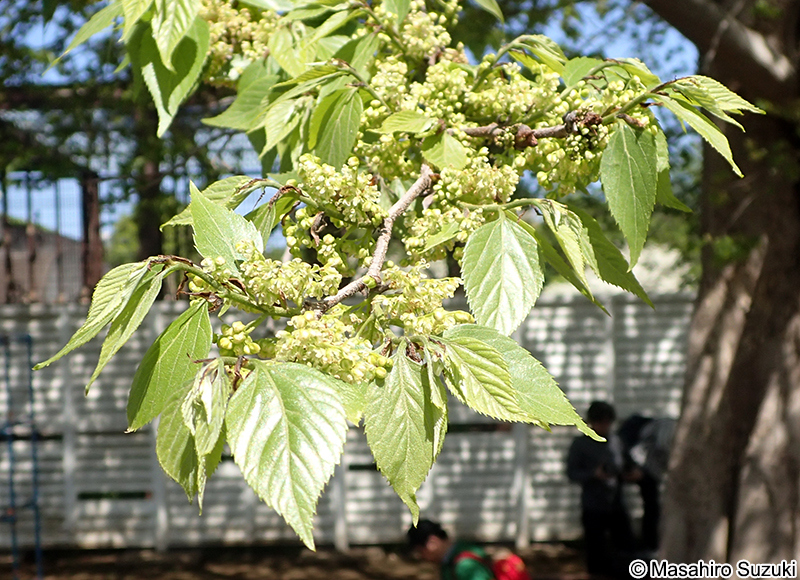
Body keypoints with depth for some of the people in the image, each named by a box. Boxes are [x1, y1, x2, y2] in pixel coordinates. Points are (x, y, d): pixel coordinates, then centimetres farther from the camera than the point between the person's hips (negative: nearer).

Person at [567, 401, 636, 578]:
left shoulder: (615, 441, 8)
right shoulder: (580, 444, -5)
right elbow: (572, 472, -8)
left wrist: (628, 475, -3)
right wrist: (594, 474, -23)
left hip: (616, 505, 4)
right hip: (594, 508, -4)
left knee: (626, 544, 4)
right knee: (596, 550, 2)